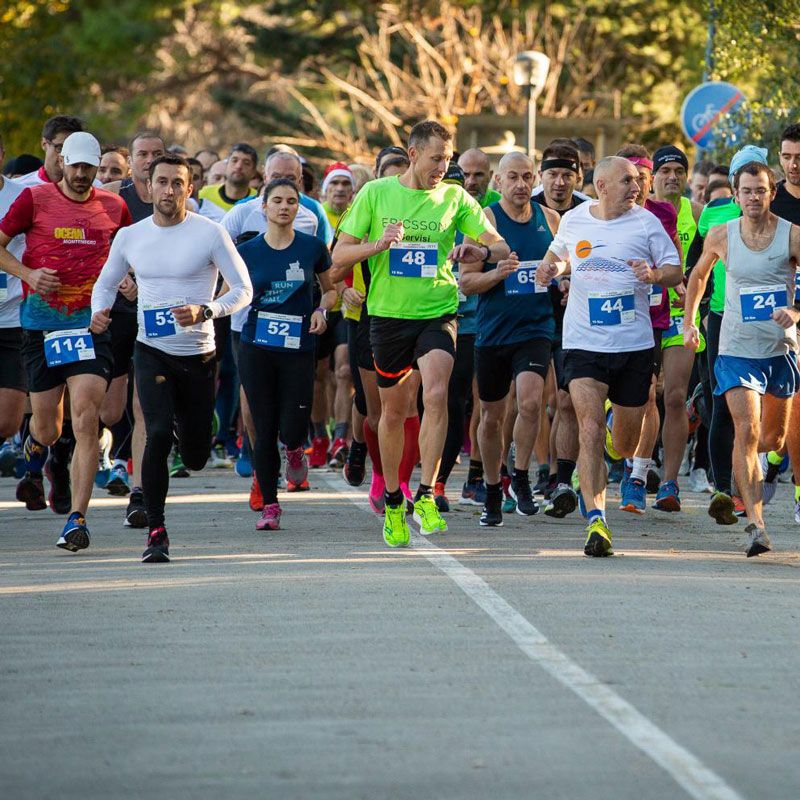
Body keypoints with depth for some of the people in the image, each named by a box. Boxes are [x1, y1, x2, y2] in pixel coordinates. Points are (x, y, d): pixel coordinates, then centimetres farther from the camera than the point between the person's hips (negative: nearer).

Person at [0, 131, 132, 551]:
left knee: (86, 419, -15)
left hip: (92, 324, 0)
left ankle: (76, 518, -14)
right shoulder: (34, 199, 0)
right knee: (47, 426, 8)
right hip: (41, 325, 0)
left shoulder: (114, 207, 8)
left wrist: (128, 279, 2)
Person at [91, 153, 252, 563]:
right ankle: (156, 532, -11)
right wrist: (99, 313, -6)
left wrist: (204, 311, -23)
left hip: (199, 355, 0)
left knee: (196, 458, 9)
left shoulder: (210, 233, -7)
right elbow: (105, 283, 16)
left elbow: (243, 289, -5)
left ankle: (186, 430, 48)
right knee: (158, 435, -21)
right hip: (152, 353, 0)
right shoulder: (130, 237, 2)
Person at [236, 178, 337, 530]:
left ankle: (295, 451, 31)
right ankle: (269, 506, 9)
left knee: (292, 431, -8)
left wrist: (322, 310, -5)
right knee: (265, 431, -1)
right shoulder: (248, 251, 2)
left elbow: (331, 290, 15)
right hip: (257, 348, 0)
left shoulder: (312, 247, 1)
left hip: (299, 347, 0)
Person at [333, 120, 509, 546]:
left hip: (436, 314, -1)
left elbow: (501, 247, -1)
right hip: (388, 315, 1)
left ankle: (425, 496, -18)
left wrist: (481, 251, -24)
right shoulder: (375, 194, -1)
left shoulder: (455, 198, 0)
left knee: (436, 395, -23)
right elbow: (339, 254, 0)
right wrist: (378, 245, -19)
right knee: (393, 411, 11)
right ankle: (392, 501, 27)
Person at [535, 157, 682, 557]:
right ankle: (596, 521, -21)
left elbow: (676, 270, 1)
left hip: (634, 344, 0)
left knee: (626, 443, 10)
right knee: (590, 429, -18)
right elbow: (559, 254, 25)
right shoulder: (572, 220, 5)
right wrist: (549, 268, 2)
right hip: (584, 343, 0)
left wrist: (655, 274, -20)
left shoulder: (645, 222, -1)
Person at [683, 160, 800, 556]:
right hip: (736, 350, -1)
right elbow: (699, 274, 17)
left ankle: (746, 462, 53)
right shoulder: (721, 236, -3)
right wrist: (689, 321, 20)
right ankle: (755, 523, -21)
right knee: (746, 431, -17)